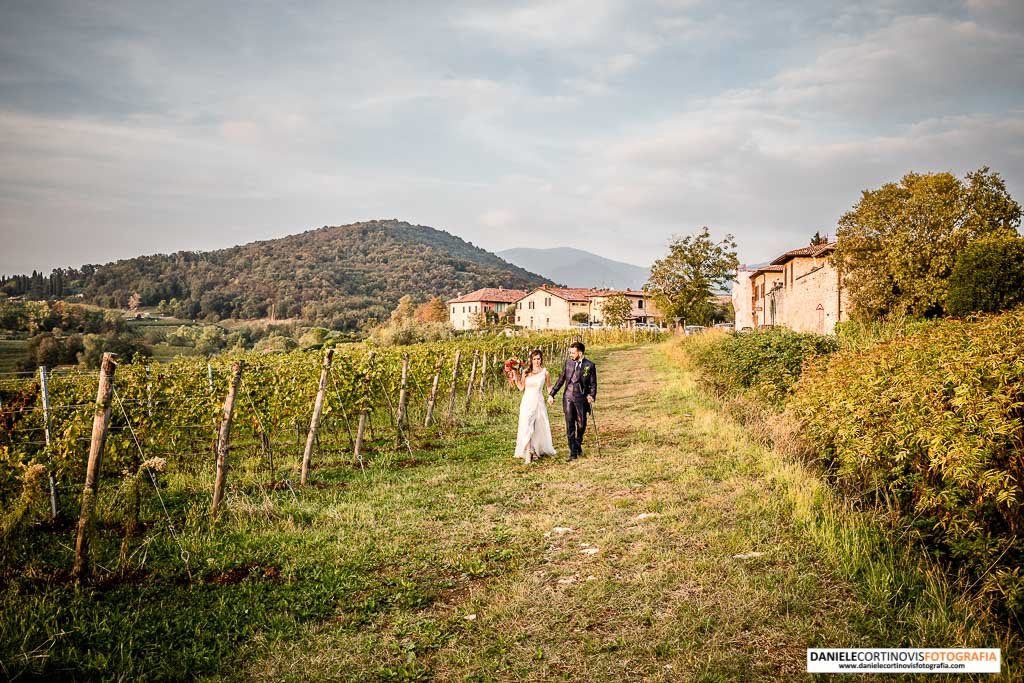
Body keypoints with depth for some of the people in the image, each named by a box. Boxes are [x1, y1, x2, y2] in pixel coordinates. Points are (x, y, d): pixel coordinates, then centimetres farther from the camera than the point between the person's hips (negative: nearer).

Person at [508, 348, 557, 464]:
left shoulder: (545, 372, 2)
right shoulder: (525, 372, 4)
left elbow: (549, 386, 13)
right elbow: (521, 388, 8)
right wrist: (515, 378, -1)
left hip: (538, 402, 0)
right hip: (527, 402, 0)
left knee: (539, 427, 6)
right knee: (526, 427, -10)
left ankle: (537, 451, 25)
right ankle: (528, 453, -11)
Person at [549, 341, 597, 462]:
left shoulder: (590, 365, -4)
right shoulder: (568, 363, 4)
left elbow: (593, 384, -2)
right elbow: (561, 380, 11)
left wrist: (592, 395, -18)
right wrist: (552, 394, 9)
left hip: (582, 398, -2)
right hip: (568, 397, 2)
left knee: (581, 424, 7)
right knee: (570, 425, -2)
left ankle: (578, 444, 38)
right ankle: (573, 453, 2)